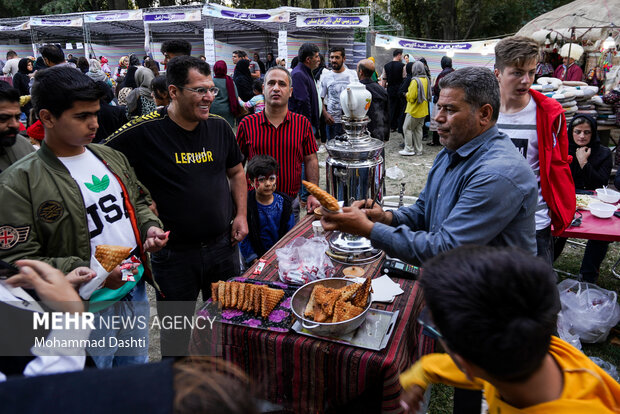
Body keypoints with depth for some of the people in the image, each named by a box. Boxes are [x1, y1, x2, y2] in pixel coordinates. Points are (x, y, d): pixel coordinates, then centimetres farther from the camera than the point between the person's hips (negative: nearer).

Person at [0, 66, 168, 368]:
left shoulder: (111, 157, 5)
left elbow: (138, 202, 18)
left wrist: (150, 227, -3)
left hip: (136, 292, 6)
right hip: (87, 310, -5)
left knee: (137, 376, 24)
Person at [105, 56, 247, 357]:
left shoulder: (219, 126, 0)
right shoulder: (144, 131, -15)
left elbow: (236, 172, 14)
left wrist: (241, 214, 4)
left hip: (223, 245, 4)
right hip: (174, 251, -4)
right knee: (175, 333, 14)